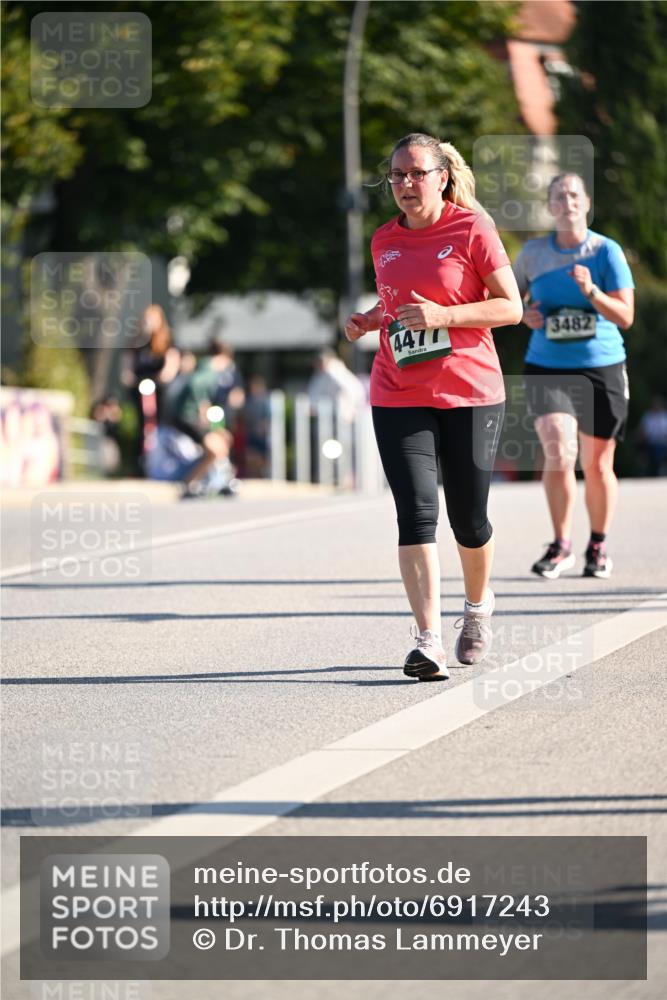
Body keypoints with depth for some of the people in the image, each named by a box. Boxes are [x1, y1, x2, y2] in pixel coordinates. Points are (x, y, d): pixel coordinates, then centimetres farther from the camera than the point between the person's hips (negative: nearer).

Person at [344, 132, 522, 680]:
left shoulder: (472, 229, -5)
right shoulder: (385, 240, 9)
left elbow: (511, 307, -7)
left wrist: (442, 315, -19)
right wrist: (371, 319, 3)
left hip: (471, 393, -3)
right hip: (399, 397, 3)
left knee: (468, 518, 6)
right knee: (415, 514, -12)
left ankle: (478, 607, 36)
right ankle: (429, 641, -16)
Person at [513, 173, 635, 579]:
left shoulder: (606, 251, -5)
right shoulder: (534, 253, 2)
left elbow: (625, 317, -9)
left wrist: (590, 290, -24)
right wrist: (524, 313, -3)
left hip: (601, 369, -1)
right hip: (547, 369, 1)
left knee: (597, 466, 6)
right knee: (558, 454, -18)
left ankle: (599, 546, 27)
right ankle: (561, 546, -4)